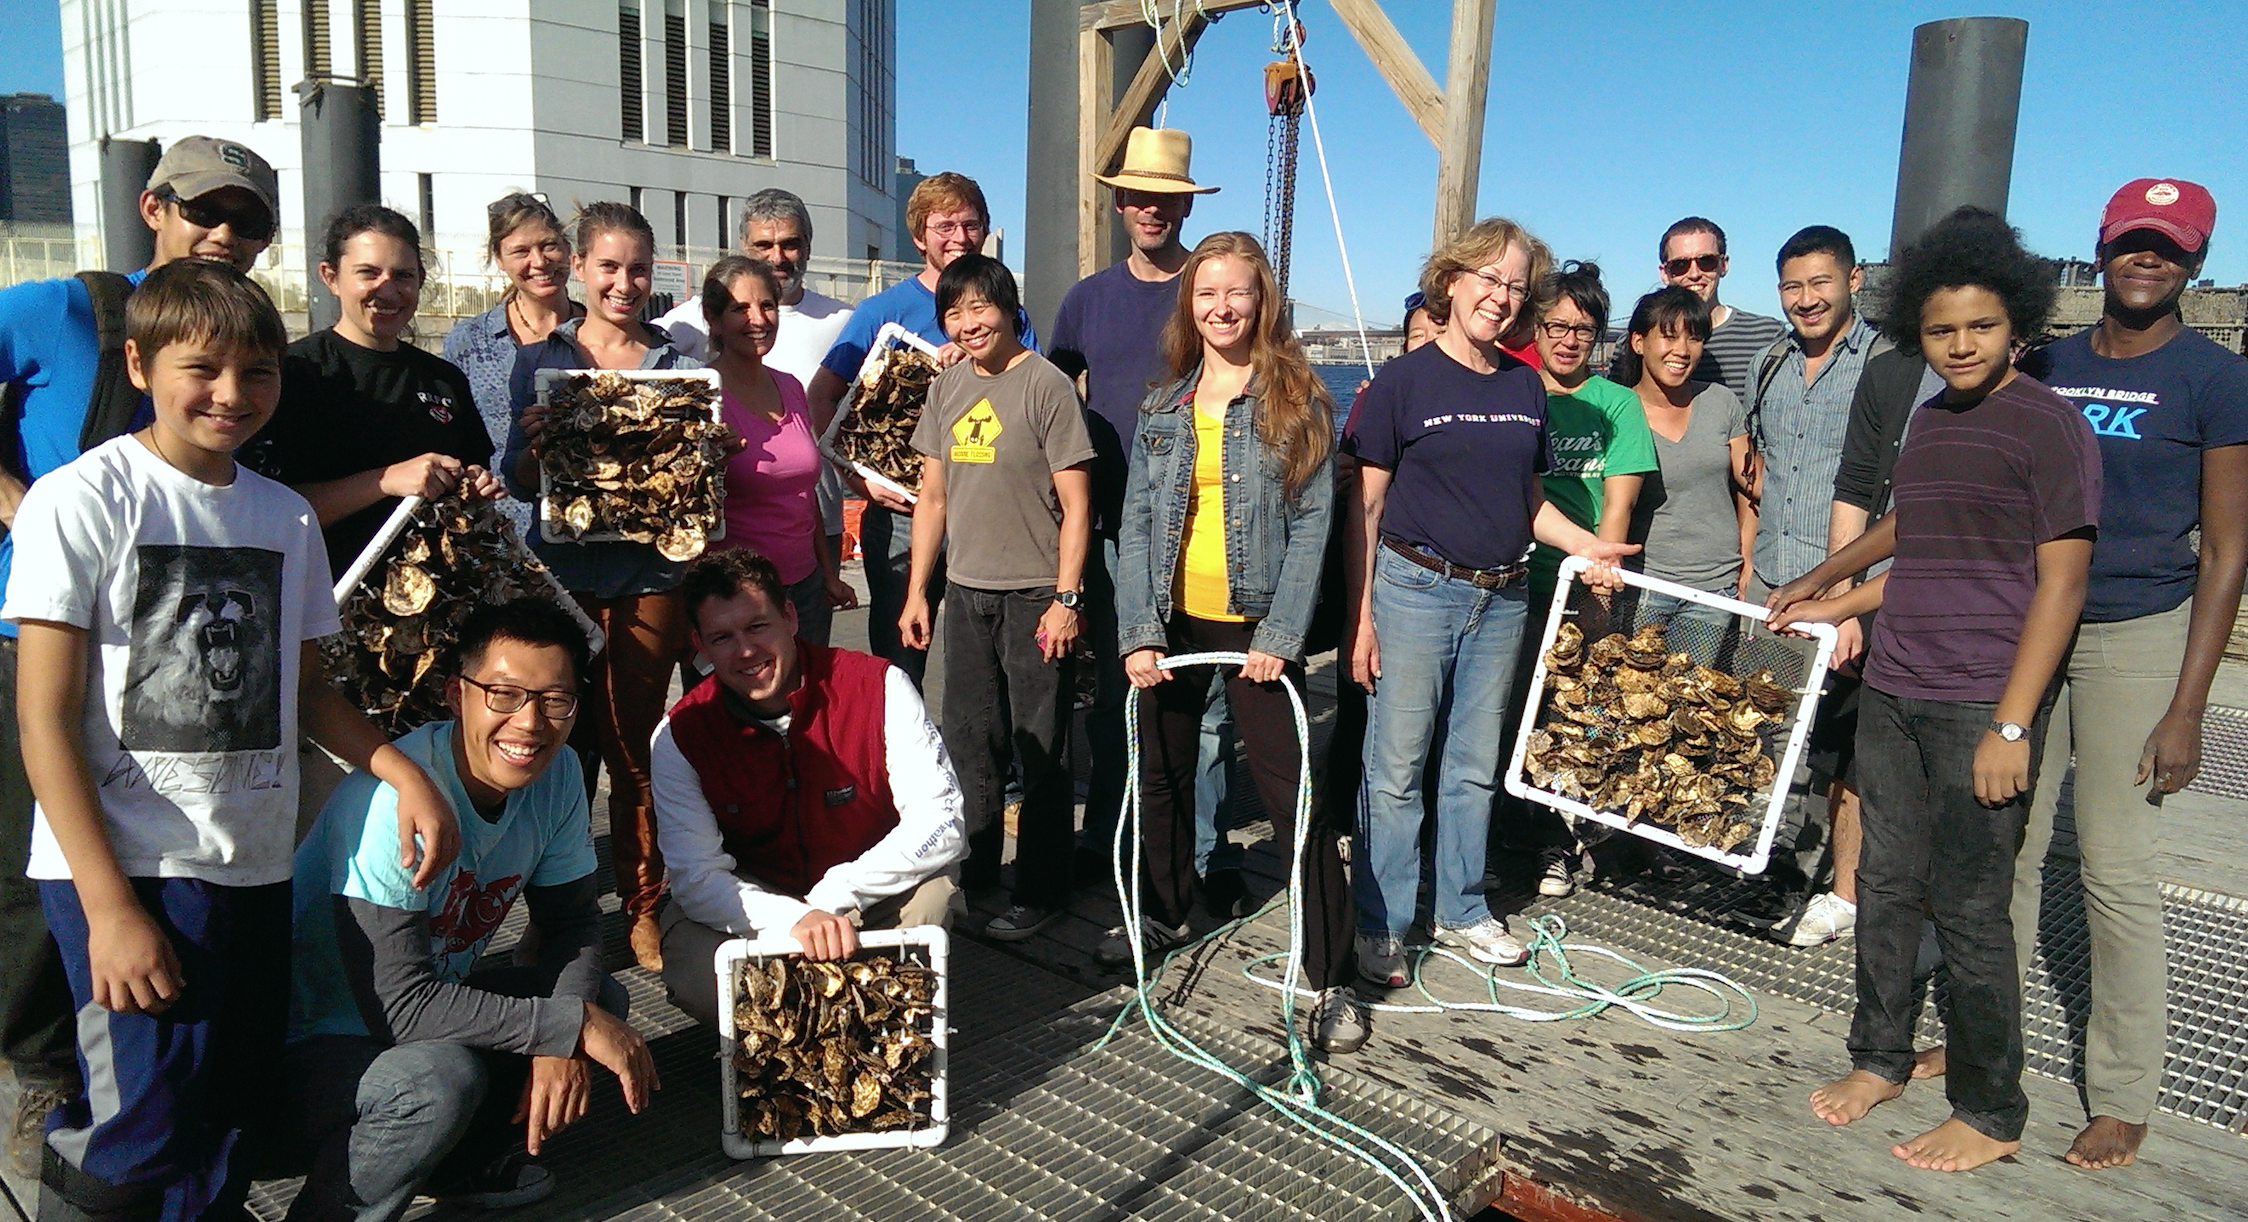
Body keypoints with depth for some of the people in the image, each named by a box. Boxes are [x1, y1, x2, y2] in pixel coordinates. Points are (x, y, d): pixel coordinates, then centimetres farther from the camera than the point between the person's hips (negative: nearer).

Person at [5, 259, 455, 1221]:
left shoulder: (286, 517, 8)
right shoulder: (81, 501, -8)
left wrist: (406, 774, 1)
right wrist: (111, 908, -15)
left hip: (254, 870, 5)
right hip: (123, 867, -5)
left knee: (229, 1112, 10)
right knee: (149, 1130, -8)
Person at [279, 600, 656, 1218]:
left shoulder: (556, 772, -8)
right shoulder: (391, 801, -30)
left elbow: (572, 921, 0)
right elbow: (399, 1005, -31)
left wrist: (561, 1045, -19)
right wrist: (573, 1025, -27)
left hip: (430, 1007, 7)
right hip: (313, 1046, -7)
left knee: (602, 999, -8)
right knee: (444, 1076, -34)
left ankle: (457, 1157, 5)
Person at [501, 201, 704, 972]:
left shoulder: (677, 367, 10)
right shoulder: (540, 361, 7)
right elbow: (517, 484, 3)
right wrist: (535, 445, -17)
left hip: (649, 575, 0)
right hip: (562, 573, 0)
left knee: (633, 747, 3)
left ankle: (641, 906, 16)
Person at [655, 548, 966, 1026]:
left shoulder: (878, 687, -18)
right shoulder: (681, 735, -13)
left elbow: (941, 821, -20)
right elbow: (697, 876, -18)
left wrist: (836, 896, -29)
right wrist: (795, 920, -36)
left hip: (872, 895, 0)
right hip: (757, 902, 0)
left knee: (935, 884, -31)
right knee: (694, 978, -29)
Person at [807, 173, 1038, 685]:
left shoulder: (1008, 315, 11)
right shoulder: (883, 311, 2)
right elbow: (821, 399, -2)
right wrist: (861, 478, -13)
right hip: (902, 515, -2)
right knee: (897, 667, 4)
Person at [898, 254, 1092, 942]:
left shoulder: (1046, 385, -8)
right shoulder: (947, 388, 10)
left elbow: (1075, 504, -10)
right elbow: (933, 496, 14)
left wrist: (1066, 598, -14)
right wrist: (917, 592, 12)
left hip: (1035, 595, -6)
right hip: (966, 592, 6)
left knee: (1039, 750, 1)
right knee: (968, 742, 16)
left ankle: (1041, 892, 13)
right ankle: (971, 872, 31)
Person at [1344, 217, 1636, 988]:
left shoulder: (1525, 387, 10)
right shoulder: (1404, 381, -5)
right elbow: (1366, 507, -6)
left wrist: (1586, 545, 2)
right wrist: (1361, 616, -9)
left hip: (1501, 599, 5)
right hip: (1415, 591, -5)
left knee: (1476, 766, 14)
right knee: (1396, 768, 0)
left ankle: (1462, 911, 28)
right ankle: (1380, 925, 12)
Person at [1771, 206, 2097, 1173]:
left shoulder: (2047, 423, -7)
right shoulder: (1928, 420, 14)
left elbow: (2060, 582, -12)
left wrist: (2011, 725, -16)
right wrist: (1834, 604, 26)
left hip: (1980, 708, -7)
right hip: (1891, 695, 7)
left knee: (1968, 909, 0)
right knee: (1887, 885, 13)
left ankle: (1991, 1114, 15)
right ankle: (1880, 1059, 29)